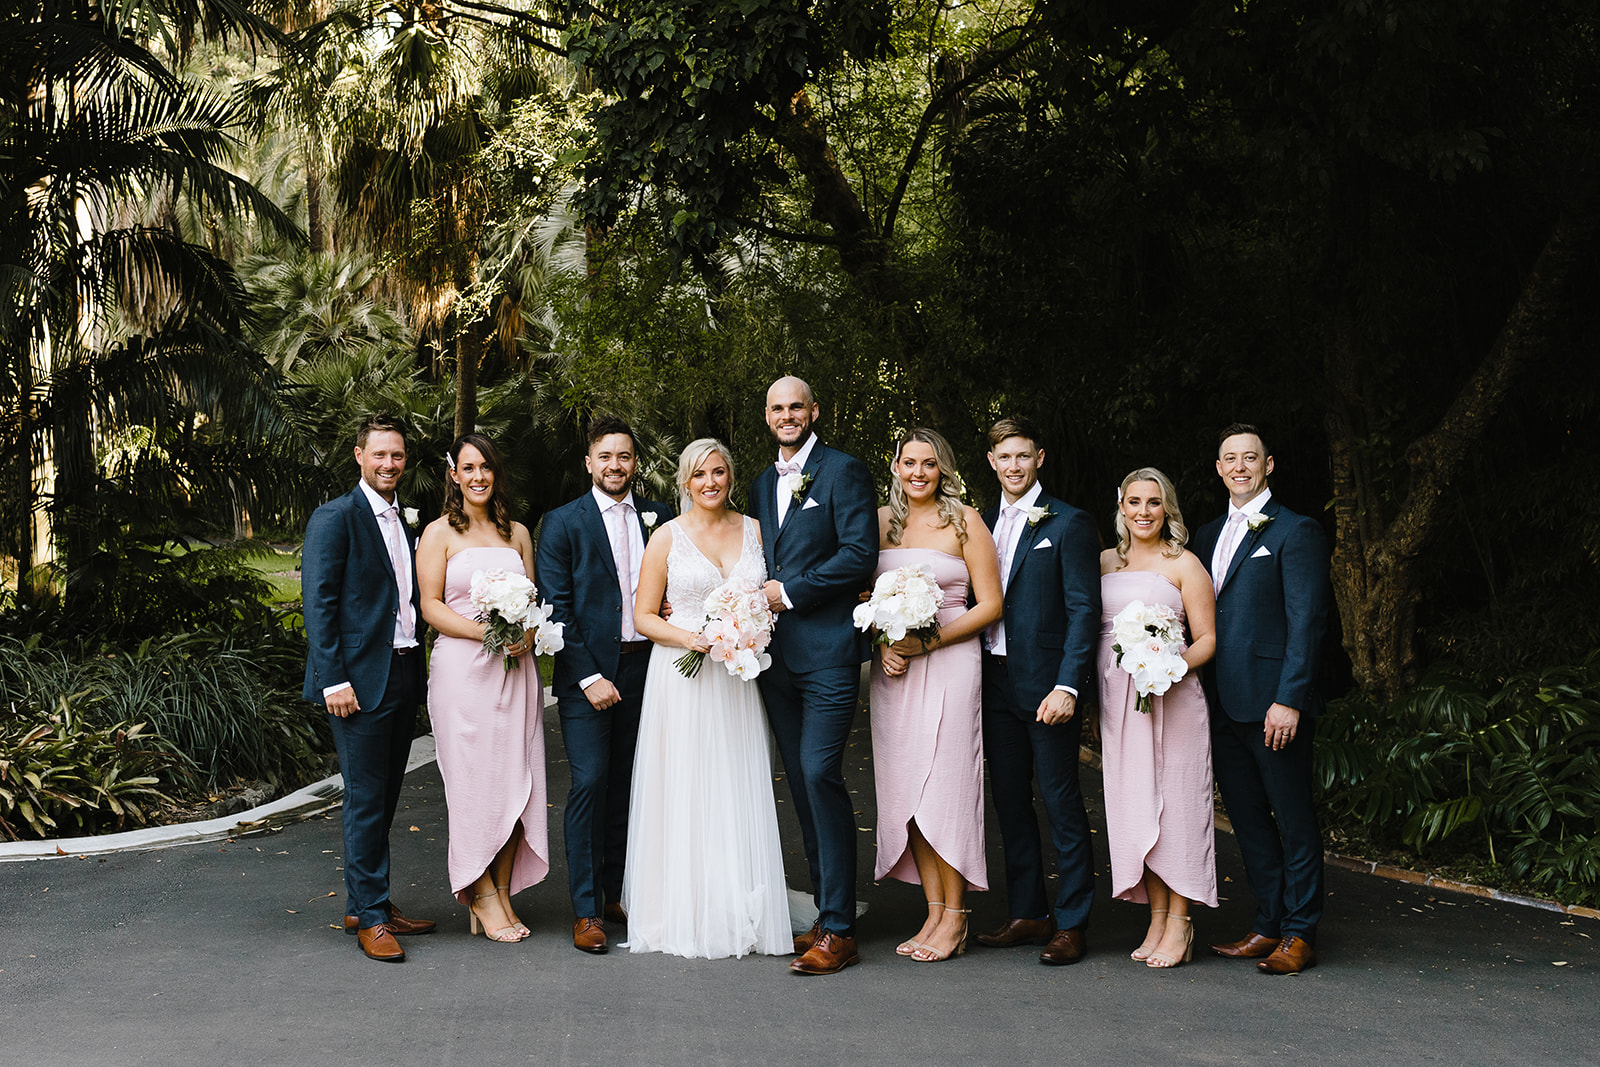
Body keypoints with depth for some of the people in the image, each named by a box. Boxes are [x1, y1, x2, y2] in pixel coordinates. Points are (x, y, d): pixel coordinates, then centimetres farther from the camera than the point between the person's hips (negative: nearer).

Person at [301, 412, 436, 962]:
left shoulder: (406, 521, 15)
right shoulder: (335, 518, -7)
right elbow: (318, 604, -12)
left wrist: (417, 665, 10)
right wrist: (334, 680, -17)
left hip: (405, 674, 7)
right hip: (361, 679, -7)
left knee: (385, 797, 13)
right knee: (366, 800, -3)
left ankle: (366, 904, 23)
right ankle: (370, 917, 5)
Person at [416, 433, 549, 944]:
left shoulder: (517, 533, 15)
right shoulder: (439, 533, 2)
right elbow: (430, 605, -4)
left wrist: (527, 634, -6)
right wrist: (484, 632, -17)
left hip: (515, 668, 4)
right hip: (462, 667, -4)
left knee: (515, 779, 2)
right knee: (475, 780, -4)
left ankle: (504, 892, 10)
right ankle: (481, 894, 6)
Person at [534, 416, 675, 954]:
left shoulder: (659, 517, 10)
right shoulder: (563, 523, -1)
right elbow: (555, 606, -6)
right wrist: (588, 677, -12)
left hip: (643, 668, 4)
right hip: (587, 671, -4)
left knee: (626, 784, 8)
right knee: (590, 782, -8)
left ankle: (614, 892, 20)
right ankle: (585, 909, -2)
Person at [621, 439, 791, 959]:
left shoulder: (753, 530, 9)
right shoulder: (668, 537, 0)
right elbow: (643, 616, 0)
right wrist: (691, 638, -16)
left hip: (738, 678, 3)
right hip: (683, 678, -3)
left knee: (738, 795, 4)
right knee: (684, 795, -1)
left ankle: (740, 917, 11)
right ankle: (686, 917, 7)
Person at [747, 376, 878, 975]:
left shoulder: (843, 471, -3)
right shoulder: (762, 485, 20)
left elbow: (860, 554, -12)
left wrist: (789, 591, -11)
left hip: (827, 650, -7)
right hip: (775, 655, 7)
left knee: (820, 774, -14)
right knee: (801, 783, 9)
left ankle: (839, 932, -11)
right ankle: (826, 913, 16)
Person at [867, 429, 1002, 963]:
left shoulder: (965, 522, 0)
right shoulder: (881, 520, 11)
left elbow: (989, 605, -2)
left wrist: (927, 642, -12)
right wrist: (883, 645, -3)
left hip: (949, 664, -4)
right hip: (893, 668, 4)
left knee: (945, 786, -6)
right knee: (907, 789, 2)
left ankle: (955, 917, 2)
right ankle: (934, 912, 8)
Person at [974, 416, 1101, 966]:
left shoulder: (1068, 524, -4)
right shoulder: (982, 524, 14)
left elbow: (1085, 610, -9)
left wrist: (1067, 687, -18)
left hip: (1046, 685, -6)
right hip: (996, 683, 6)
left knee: (1061, 803, -2)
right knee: (1010, 800, 10)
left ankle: (1072, 924, 5)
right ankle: (1029, 913, 20)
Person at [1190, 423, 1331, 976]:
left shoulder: (1295, 532, -5)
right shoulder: (1208, 535, 17)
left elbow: (1306, 622, -11)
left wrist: (1289, 699, -17)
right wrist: (1200, 694, 9)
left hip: (1273, 703, -7)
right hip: (1223, 703, 7)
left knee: (1294, 820, 1)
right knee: (1247, 819, 12)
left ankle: (1300, 935, 9)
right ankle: (1268, 925, 22)